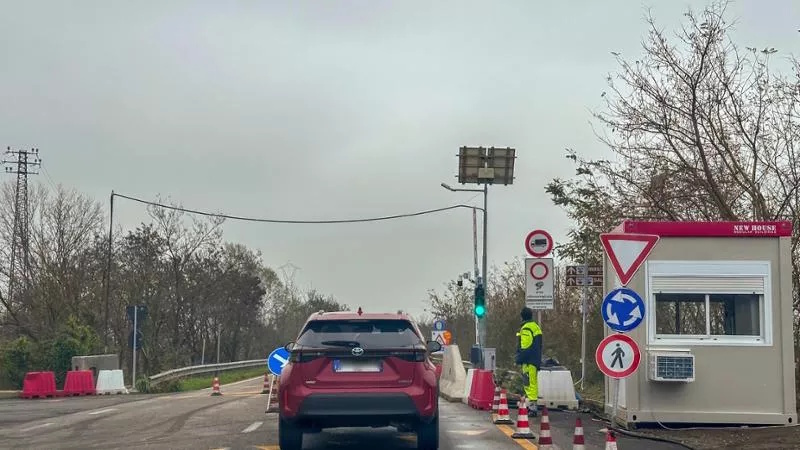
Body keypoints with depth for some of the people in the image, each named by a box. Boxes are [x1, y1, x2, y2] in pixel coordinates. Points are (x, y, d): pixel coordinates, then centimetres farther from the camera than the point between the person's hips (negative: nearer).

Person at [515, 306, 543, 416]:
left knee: (529, 383, -11)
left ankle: (532, 406, -16)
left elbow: (525, 346, -19)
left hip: (528, 361, -10)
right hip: (535, 360, 10)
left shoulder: (526, 328, -12)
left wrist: (519, 359, -15)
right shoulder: (536, 327, 19)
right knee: (533, 383, 16)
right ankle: (532, 405, 21)